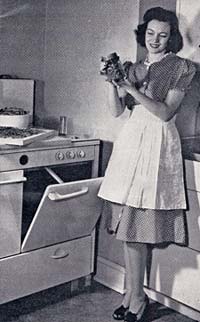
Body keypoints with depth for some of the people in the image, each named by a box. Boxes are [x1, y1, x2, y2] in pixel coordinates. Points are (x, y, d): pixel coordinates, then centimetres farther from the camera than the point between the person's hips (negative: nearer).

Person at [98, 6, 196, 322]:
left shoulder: (181, 68, 2)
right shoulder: (132, 69, 15)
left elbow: (166, 112, -9)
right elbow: (116, 111, 7)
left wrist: (134, 90, -15)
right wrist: (111, 84, -8)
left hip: (158, 145, -5)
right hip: (130, 142, 5)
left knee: (136, 224, -5)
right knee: (128, 222, 6)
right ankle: (134, 296, 19)